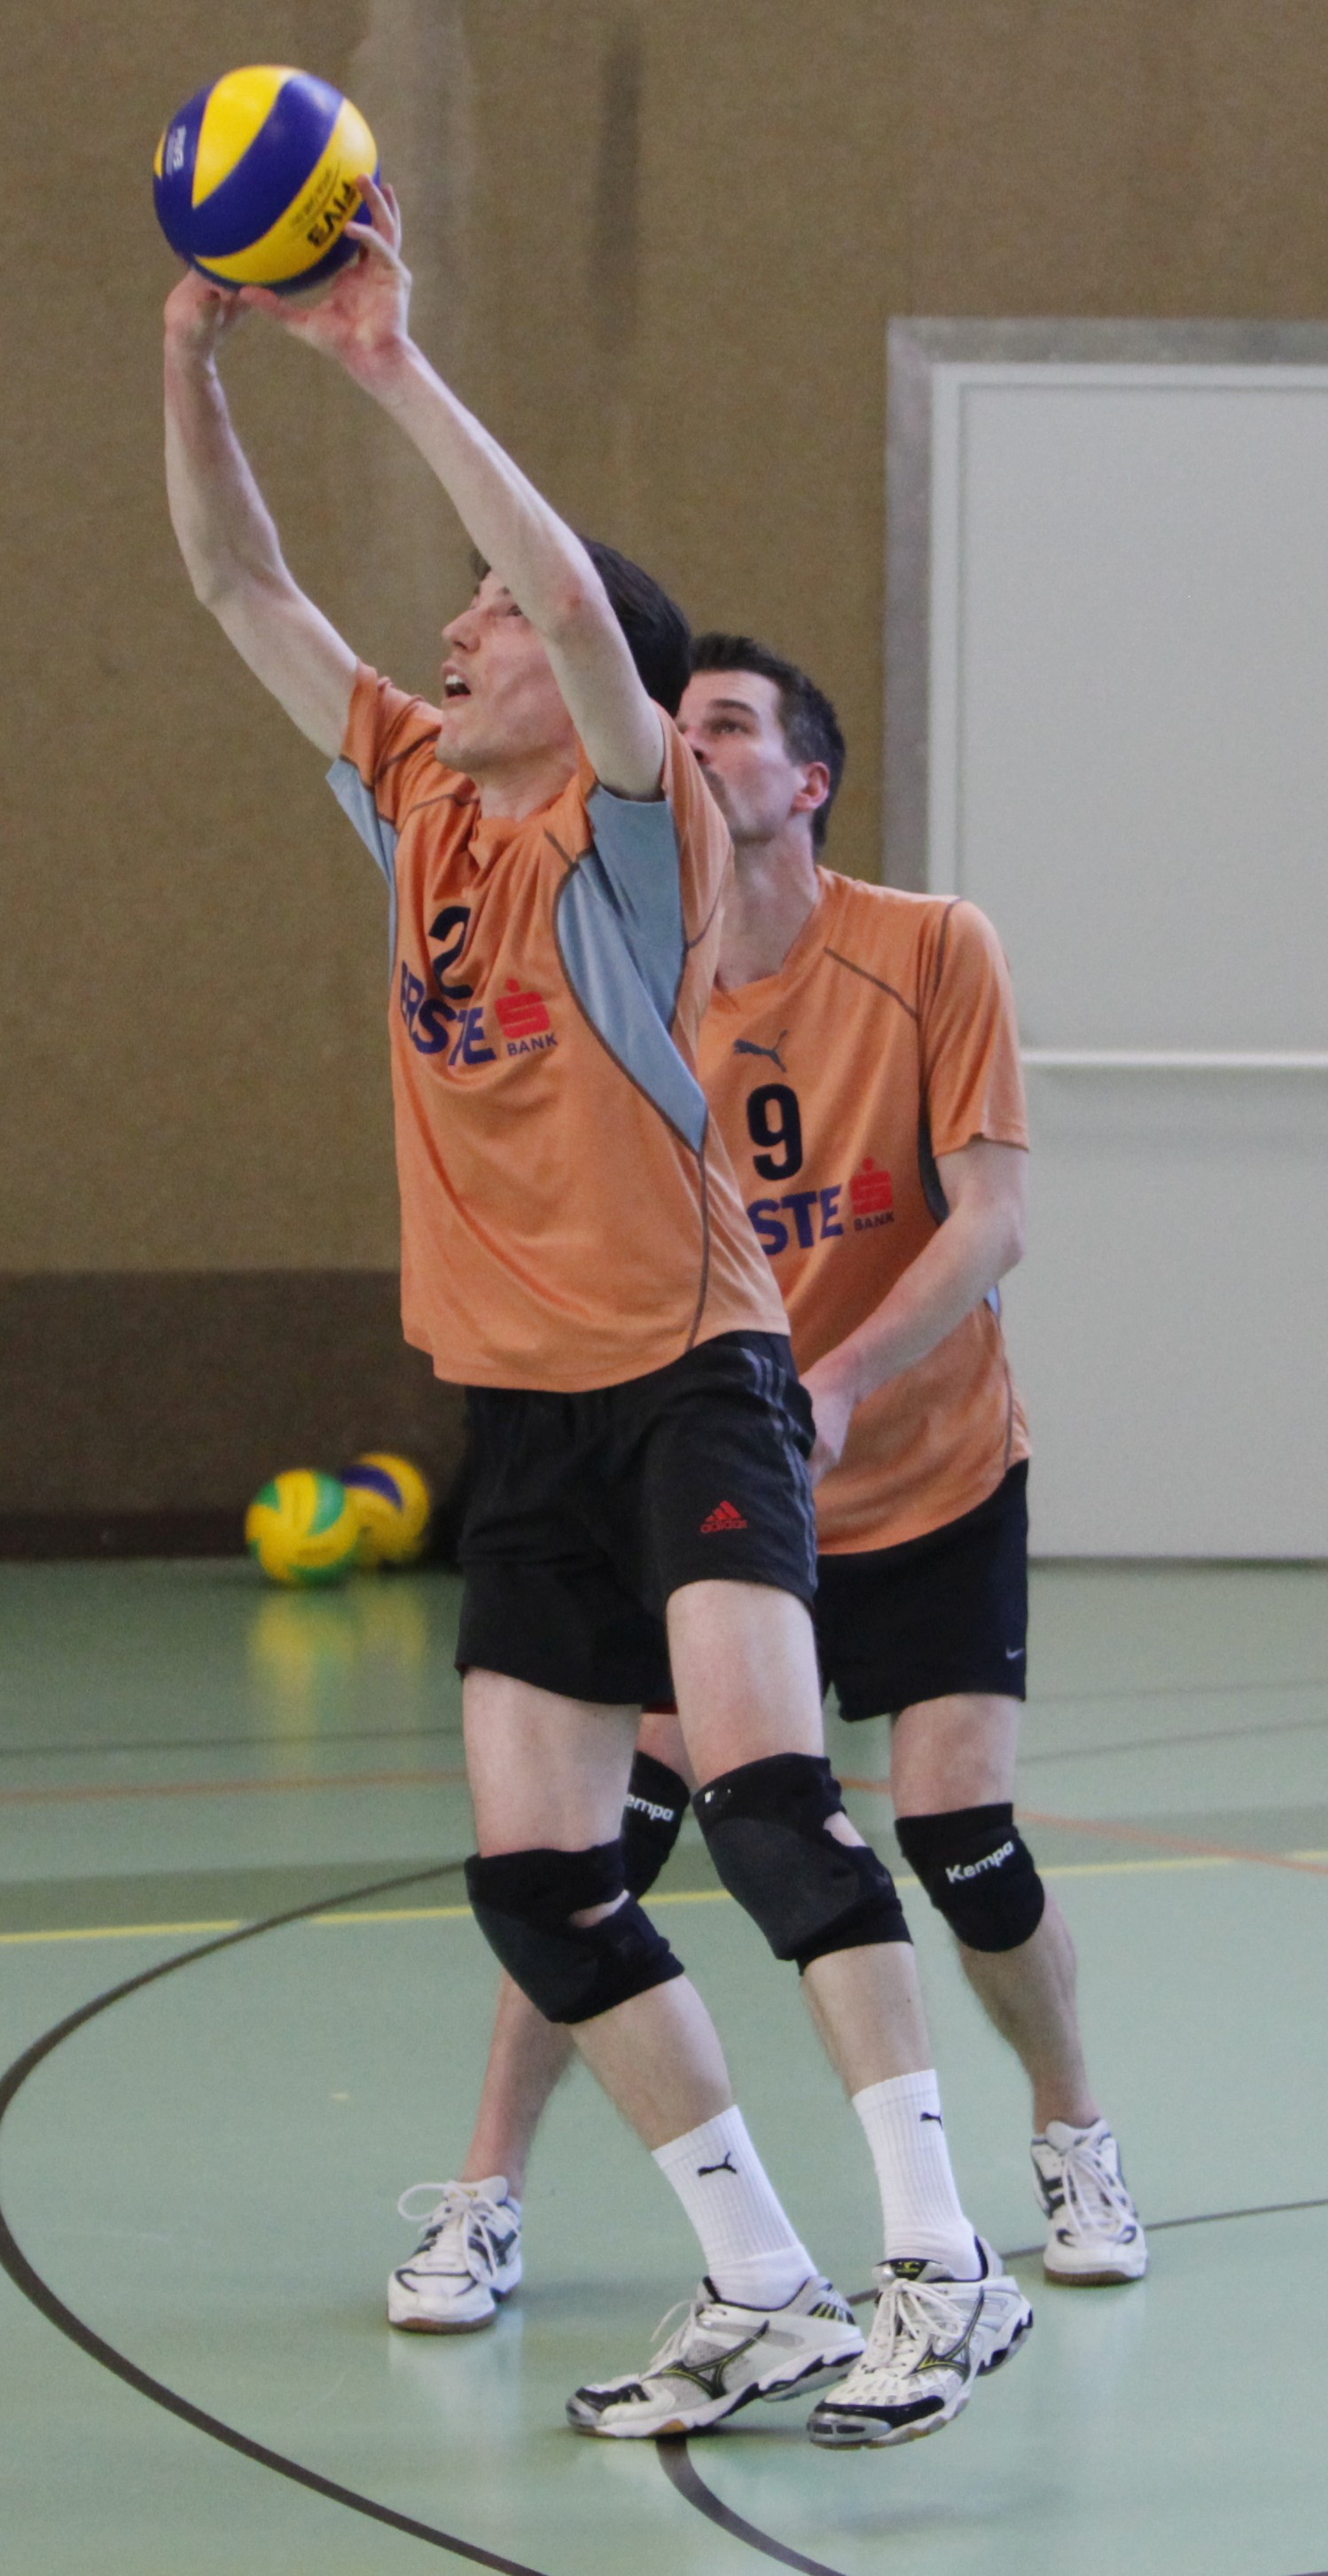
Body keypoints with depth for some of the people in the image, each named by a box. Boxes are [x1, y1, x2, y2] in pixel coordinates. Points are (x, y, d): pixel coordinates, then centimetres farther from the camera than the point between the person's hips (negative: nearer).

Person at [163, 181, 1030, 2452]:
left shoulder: (627, 817, -7)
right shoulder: (418, 806, 10)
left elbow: (581, 600, -26)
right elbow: (239, 583, 10)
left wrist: (397, 370, -27)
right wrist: (196, 356, -2)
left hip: (692, 1382, -7)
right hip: (523, 1414, 7)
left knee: (756, 1778, -23)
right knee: (531, 1877, 1)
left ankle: (942, 2257, -23)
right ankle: (763, 2289, 8)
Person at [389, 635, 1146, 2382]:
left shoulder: (932, 954, -12)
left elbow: (989, 1220, -17)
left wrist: (837, 1385, -31)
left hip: (933, 1486, -2)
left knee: (959, 1831, -11)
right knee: (612, 1817, -11)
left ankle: (1073, 2140, 17)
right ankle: (487, 2202, 0)